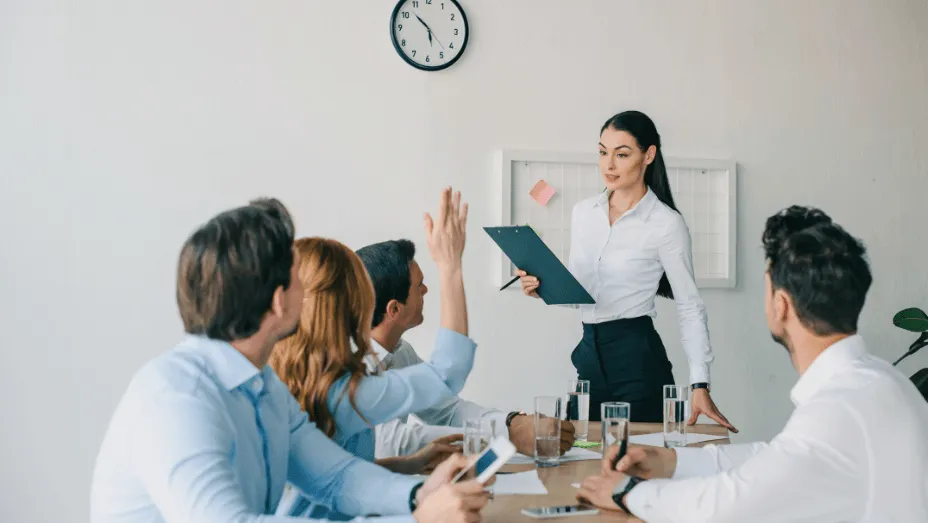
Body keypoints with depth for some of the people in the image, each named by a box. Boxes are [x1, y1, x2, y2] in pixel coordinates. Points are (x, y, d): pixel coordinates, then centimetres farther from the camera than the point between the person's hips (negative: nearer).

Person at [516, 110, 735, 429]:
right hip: (588, 354, 5)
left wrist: (700, 385, -12)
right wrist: (542, 287, -5)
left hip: (637, 357, -5)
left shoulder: (666, 223, -8)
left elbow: (690, 307, -6)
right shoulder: (583, 212, 8)